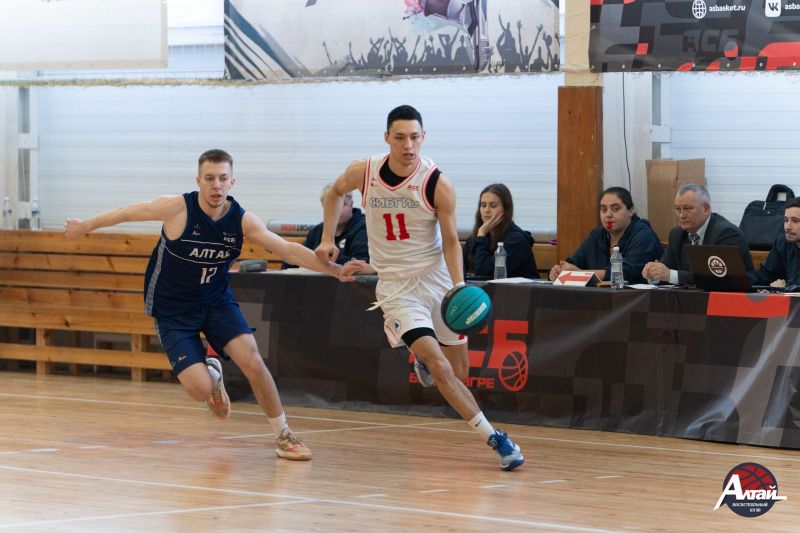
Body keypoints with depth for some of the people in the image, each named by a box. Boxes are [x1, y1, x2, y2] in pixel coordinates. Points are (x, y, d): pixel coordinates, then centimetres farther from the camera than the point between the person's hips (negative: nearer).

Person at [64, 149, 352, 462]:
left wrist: (334, 269, -30)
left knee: (253, 362, -18)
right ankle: (211, 374, 23)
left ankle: (283, 436, 1)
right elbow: (126, 213, -6)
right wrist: (85, 226, 7)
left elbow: (289, 250, -18)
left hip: (217, 301, 2)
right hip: (173, 310, -2)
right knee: (200, 390, -17)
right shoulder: (177, 208, -21)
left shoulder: (242, 220, -13)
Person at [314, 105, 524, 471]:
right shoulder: (363, 173, -9)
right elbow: (335, 193, 14)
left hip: (437, 278, 1)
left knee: (459, 372, 8)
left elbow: (450, 240, -7)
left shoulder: (438, 185, -14)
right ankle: (494, 438, -15)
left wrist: (459, 285, -19)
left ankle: (423, 359, 43)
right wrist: (328, 240, 9)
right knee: (441, 368, -18)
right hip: (396, 287, -1)